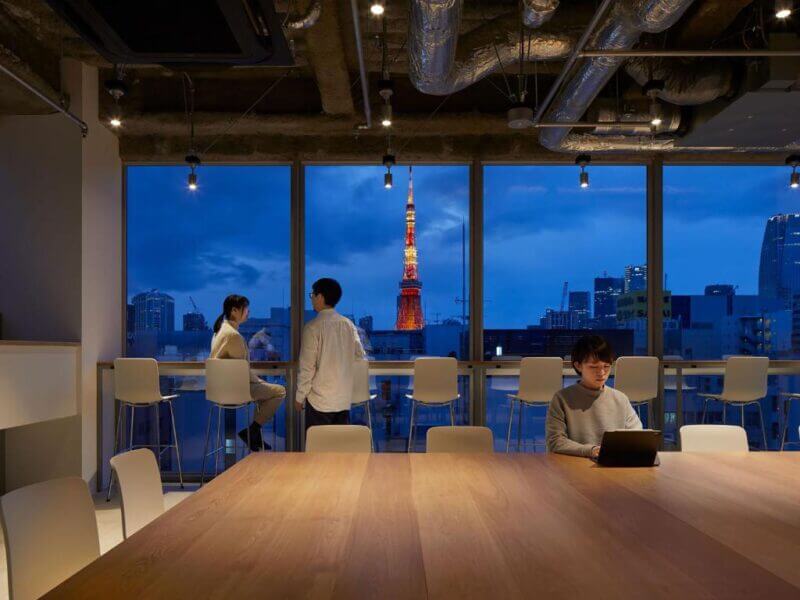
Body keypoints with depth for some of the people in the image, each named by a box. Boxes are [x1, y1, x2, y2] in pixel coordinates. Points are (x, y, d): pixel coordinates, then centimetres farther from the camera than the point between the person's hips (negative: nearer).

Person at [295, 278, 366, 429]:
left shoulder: (313, 327, -12)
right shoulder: (348, 324, 3)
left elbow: (307, 366, -11)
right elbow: (359, 354, 11)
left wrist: (300, 396, -2)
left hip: (320, 400, -5)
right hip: (344, 398, 5)